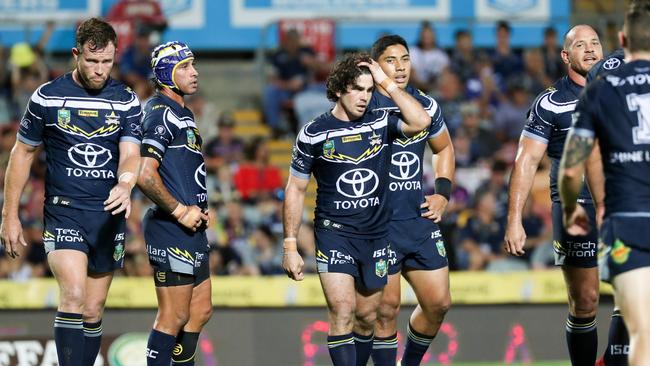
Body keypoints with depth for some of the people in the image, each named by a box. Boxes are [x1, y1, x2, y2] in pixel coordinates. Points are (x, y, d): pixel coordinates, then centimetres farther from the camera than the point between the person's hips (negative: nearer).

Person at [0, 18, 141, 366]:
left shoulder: (126, 101, 4)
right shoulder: (46, 98, -1)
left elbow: (130, 154, -7)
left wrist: (125, 186, -30)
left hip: (108, 216, 3)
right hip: (63, 212, -3)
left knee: (93, 311, 7)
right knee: (73, 296, -22)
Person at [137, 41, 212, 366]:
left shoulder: (182, 113, 18)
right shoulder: (160, 114, -14)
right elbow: (145, 176, -24)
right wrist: (180, 211, -18)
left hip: (192, 229, 10)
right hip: (171, 230, -10)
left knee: (200, 311, 14)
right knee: (174, 317, -7)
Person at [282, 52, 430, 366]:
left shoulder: (381, 123, 2)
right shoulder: (314, 134, -4)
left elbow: (420, 122, -18)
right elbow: (295, 189, 3)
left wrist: (387, 83, -12)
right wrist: (290, 246, 0)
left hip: (376, 235, 3)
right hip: (334, 234, -3)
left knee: (367, 317, 9)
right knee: (342, 310, -17)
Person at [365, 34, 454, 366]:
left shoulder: (427, 105, 7)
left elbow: (444, 148, 24)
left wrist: (442, 193, 13)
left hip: (420, 218, 5)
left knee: (438, 303, 6)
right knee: (386, 307, -5)